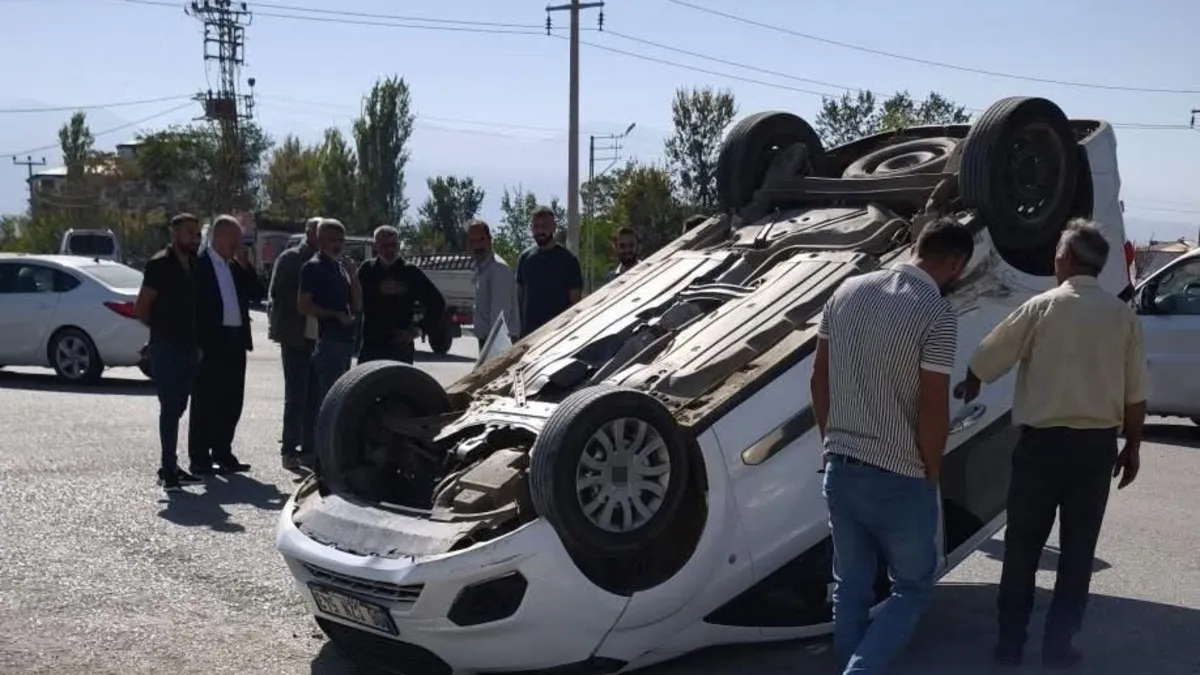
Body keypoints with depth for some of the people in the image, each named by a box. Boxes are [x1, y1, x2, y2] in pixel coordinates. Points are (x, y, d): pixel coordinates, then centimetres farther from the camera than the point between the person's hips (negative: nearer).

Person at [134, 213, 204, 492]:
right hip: (165, 347, -7)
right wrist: (162, 329, 1)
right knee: (170, 407, -8)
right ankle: (168, 469, -6)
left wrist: (195, 338, 12)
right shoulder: (160, 264, -8)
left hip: (187, 347, 7)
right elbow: (141, 308, -9)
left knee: (177, 407, 12)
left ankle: (170, 467, 20)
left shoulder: (194, 265, 13)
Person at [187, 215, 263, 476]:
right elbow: (193, 304, -11)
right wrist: (197, 344, -17)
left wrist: (244, 265, 1)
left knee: (231, 402, 11)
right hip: (211, 342, -7)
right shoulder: (199, 264, -5)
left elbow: (258, 294, 11)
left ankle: (222, 454, 21)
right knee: (205, 402, -1)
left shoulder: (236, 267, 17)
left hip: (235, 342, 7)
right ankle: (200, 459, 3)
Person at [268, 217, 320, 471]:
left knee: (315, 397, 7)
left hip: (319, 337, 5)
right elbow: (277, 293, -8)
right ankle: (289, 450, 1)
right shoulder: (289, 259, -1)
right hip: (296, 336, -5)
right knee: (296, 396, -5)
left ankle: (309, 448, 14)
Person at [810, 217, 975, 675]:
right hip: (899, 480, -5)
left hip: (839, 470, 6)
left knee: (850, 588, 17)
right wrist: (931, 474, -1)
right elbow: (933, 411, -16)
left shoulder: (847, 292, 3)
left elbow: (819, 380, 9)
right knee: (912, 588, 13)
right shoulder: (937, 316, -16)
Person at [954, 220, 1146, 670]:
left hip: (1043, 441, -2)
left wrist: (968, 390, 23)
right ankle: (1058, 646, 13)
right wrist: (1132, 447, 14)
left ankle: (1010, 642, 13)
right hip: (1097, 443, 2)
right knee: (1078, 549, 10)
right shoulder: (1122, 315, 2)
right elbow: (1135, 393, 3)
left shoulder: (1042, 307, -5)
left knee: (1023, 545, 9)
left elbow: (985, 361, 2)